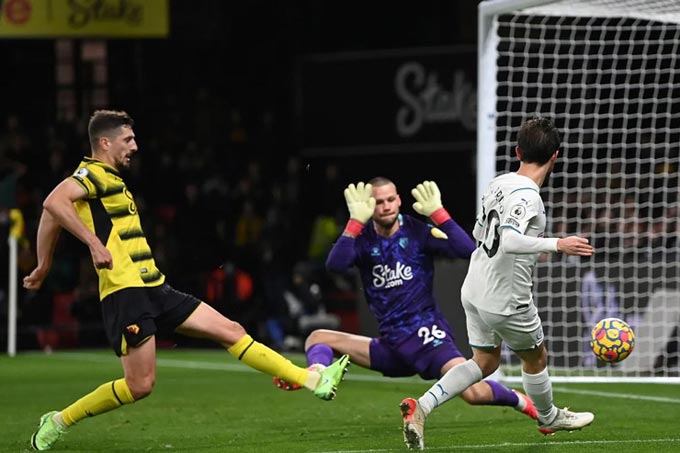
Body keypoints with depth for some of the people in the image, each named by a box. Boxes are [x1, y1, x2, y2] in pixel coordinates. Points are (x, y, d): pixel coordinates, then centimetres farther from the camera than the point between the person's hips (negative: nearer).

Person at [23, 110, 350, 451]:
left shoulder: (112, 181, 21)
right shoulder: (93, 174, -8)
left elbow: (51, 217, 27)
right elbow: (54, 203, -28)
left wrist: (44, 266, 28)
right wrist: (94, 243, -29)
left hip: (154, 289, 10)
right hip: (125, 292, -10)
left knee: (230, 330, 4)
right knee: (139, 385, -10)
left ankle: (313, 381, 3)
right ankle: (59, 421, 7)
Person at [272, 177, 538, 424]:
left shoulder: (417, 232, -2)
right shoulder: (363, 240, 4)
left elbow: (467, 250, -16)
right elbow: (335, 265, -18)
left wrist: (438, 213, -18)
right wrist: (356, 221, -23)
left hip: (427, 335, -4)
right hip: (391, 346, 4)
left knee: (474, 393, -25)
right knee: (318, 338, -5)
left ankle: (520, 401, 5)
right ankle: (318, 374, -39)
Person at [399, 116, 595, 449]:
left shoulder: (498, 184, 3)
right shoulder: (528, 196, -22)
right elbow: (509, 240, -37)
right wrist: (557, 245, -34)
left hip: (474, 291, 8)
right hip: (506, 302, -8)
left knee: (484, 362, 20)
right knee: (535, 358, 18)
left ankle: (420, 408, 4)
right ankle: (549, 418, 41)